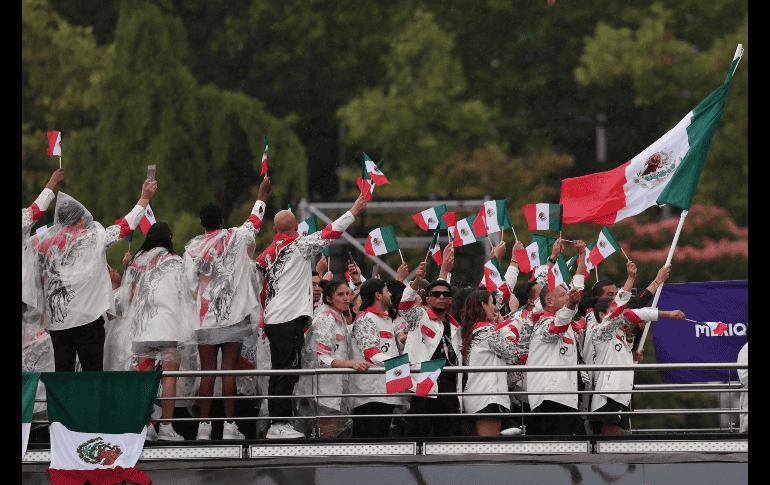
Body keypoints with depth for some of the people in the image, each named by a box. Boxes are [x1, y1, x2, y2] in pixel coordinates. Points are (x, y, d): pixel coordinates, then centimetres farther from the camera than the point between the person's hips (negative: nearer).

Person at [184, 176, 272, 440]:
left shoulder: (192, 249, 1)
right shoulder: (235, 238, -1)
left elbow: (192, 285, 2)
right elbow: (255, 221, 17)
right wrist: (262, 194, 31)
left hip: (205, 317, 1)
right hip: (234, 316, -1)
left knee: (207, 372, 3)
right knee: (229, 370, -2)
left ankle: (204, 426, 1)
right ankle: (229, 425, -4)